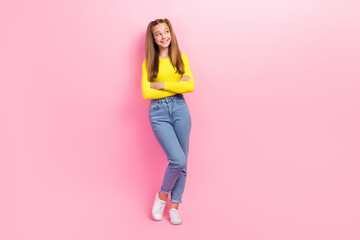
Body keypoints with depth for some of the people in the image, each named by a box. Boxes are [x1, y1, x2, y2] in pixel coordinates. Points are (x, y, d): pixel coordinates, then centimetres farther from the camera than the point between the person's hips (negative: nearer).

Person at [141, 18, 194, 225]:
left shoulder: (181, 58, 10)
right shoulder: (148, 62, 7)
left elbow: (190, 86, -4)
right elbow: (146, 93, -5)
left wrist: (161, 85, -8)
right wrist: (176, 86, -8)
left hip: (180, 109, 2)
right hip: (158, 112, -2)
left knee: (182, 162, 4)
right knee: (178, 159, -14)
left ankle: (174, 206, 20)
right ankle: (162, 195, 14)